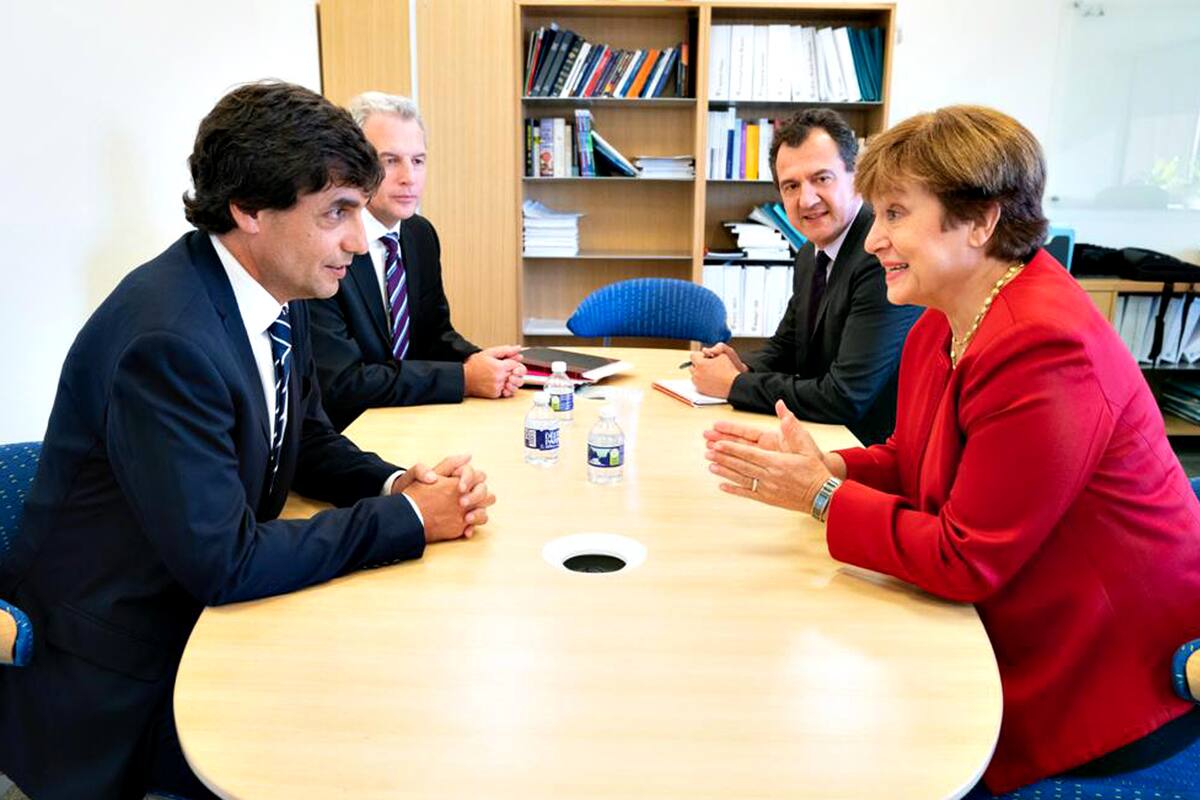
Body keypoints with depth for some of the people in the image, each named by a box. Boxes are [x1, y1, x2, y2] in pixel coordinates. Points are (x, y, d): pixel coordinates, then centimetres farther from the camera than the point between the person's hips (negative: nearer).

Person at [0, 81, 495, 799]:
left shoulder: (280, 292, -2)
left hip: (207, 611, 8)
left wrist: (398, 483, -10)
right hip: (122, 689, -7)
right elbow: (222, 562, -28)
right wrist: (408, 518, -21)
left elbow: (311, 442, 10)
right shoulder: (166, 339, -29)